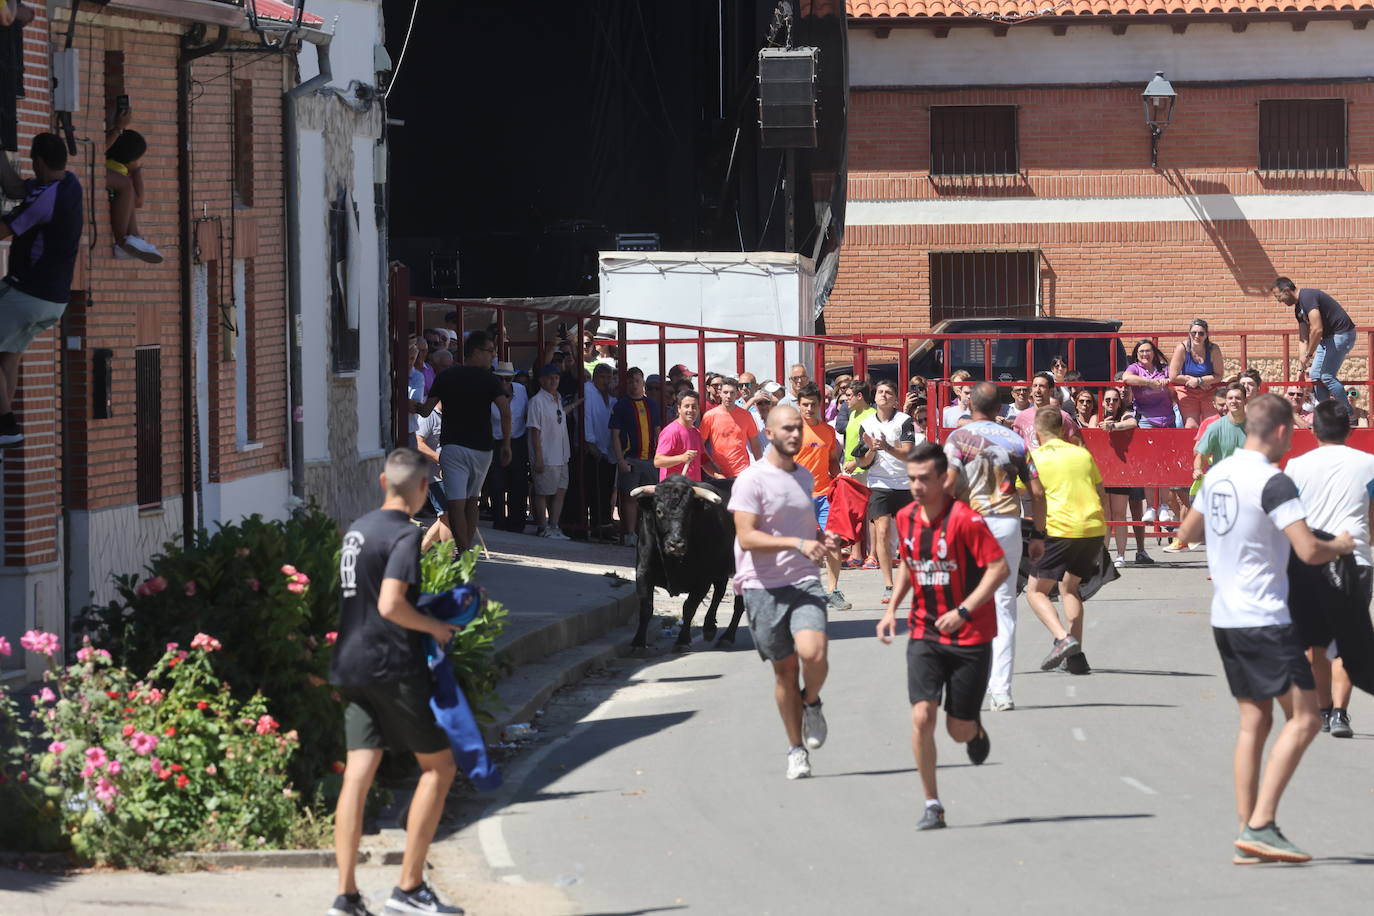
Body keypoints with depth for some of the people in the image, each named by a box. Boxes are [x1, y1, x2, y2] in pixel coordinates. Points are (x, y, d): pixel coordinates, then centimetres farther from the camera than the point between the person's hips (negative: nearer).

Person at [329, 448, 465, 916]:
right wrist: (435, 627, -7)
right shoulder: (405, 535, -12)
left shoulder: (357, 530, 14)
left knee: (357, 775, 3)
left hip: (352, 665, 8)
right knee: (438, 766, 4)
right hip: (394, 667, -8)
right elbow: (391, 605, -23)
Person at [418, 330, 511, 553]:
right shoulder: (488, 379, -1)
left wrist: (415, 408, 25)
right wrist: (506, 445, -6)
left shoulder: (445, 377, 2)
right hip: (482, 447, 1)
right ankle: (468, 547, 21)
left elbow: (425, 411, 1)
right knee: (472, 500, 19)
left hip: (453, 445, -1)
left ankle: (462, 550, -21)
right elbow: (505, 411, -13)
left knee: (456, 502, -9)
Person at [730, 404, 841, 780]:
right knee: (785, 668, 5)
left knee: (812, 653, -22)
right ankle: (796, 749, 20)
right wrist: (798, 543, -24)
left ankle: (811, 702, 10)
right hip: (764, 587, -3)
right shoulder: (752, 479, -7)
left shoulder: (804, 476, 14)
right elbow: (747, 537, -16)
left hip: (804, 581, 3)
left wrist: (823, 540, 7)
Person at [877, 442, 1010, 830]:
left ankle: (976, 731, 42)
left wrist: (963, 611, -24)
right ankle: (932, 806, -4)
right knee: (922, 716, -14)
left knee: (959, 730, 3)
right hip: (924, 634, 4)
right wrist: (891, 608, 9)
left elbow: (1000, 568, -18)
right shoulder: (905, 518, 2)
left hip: (970, 637, -4)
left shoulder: (965, 519, -17)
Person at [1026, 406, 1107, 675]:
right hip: (1095, 528, 5)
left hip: (1063, 529, -5)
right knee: (1069, 587, 22)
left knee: (1035, 591, 5)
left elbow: (1038, 496, -8)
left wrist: (1037, 535, -4)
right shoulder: (1083, 453, 16)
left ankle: (1063, 639, -18)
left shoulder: (1037, 457, 2)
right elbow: (1102, 495, 17)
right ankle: (1075, 656, 15)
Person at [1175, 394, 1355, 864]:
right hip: (1265, 619, -8)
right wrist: (1340, 546, -2)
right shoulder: (1274, 482, -16)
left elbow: (1187, 533, 23)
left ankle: (1247, 836, 9)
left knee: (1254, 722, 12)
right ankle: (1260, 826, -14)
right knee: (1304, 718, -6)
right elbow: (1308, 550, -23)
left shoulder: (1216, 474, 9)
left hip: (1224, 615, 9)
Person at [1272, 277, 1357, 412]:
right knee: (1315, 375, 7)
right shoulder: (1298, 308, 13)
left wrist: (1308, 355, -18)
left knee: (1326, 375, -14)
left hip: (1342, 334, -10)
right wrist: (1301, 367, 11)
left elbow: (1317, 329, -27)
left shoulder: (1307, 297, -19)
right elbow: (1304, 339, 16)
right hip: (1328, 337, 10)